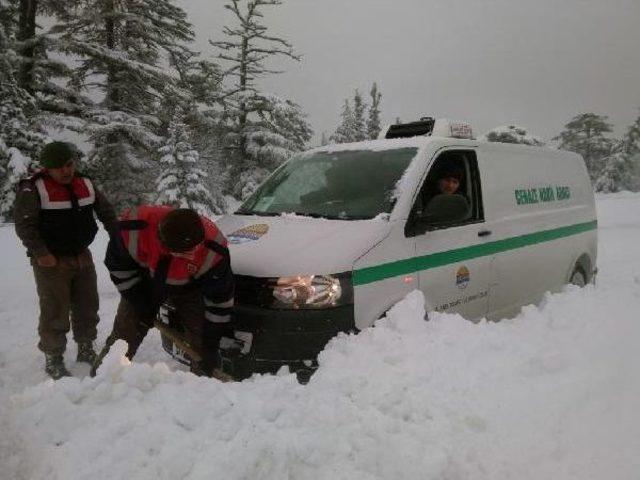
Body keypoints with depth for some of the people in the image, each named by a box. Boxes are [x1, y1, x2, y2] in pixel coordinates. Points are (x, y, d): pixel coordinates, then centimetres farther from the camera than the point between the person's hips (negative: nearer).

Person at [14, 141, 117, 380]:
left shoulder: (85, 184, 6)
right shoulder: (33, 189, -11)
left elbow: (106, 212, 14)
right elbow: (24, 224, -14)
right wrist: (40, 253, -21)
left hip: (82, 257, 6)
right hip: (51, 261, -6)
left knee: (87, 307, 14)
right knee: (55, 311, -3)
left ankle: (86, 351, 31)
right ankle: (53, 360, 13)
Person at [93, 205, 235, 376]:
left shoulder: (212, 249, -39)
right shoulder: (134, 227, -38)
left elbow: (220, 297, -24)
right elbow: (118, 264, -16)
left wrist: (212, 341, -18)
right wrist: (139, 303, -13)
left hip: (188, 291, -1)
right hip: (143, 285, 1)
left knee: (202, 341, -7)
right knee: (122, 338, 3)